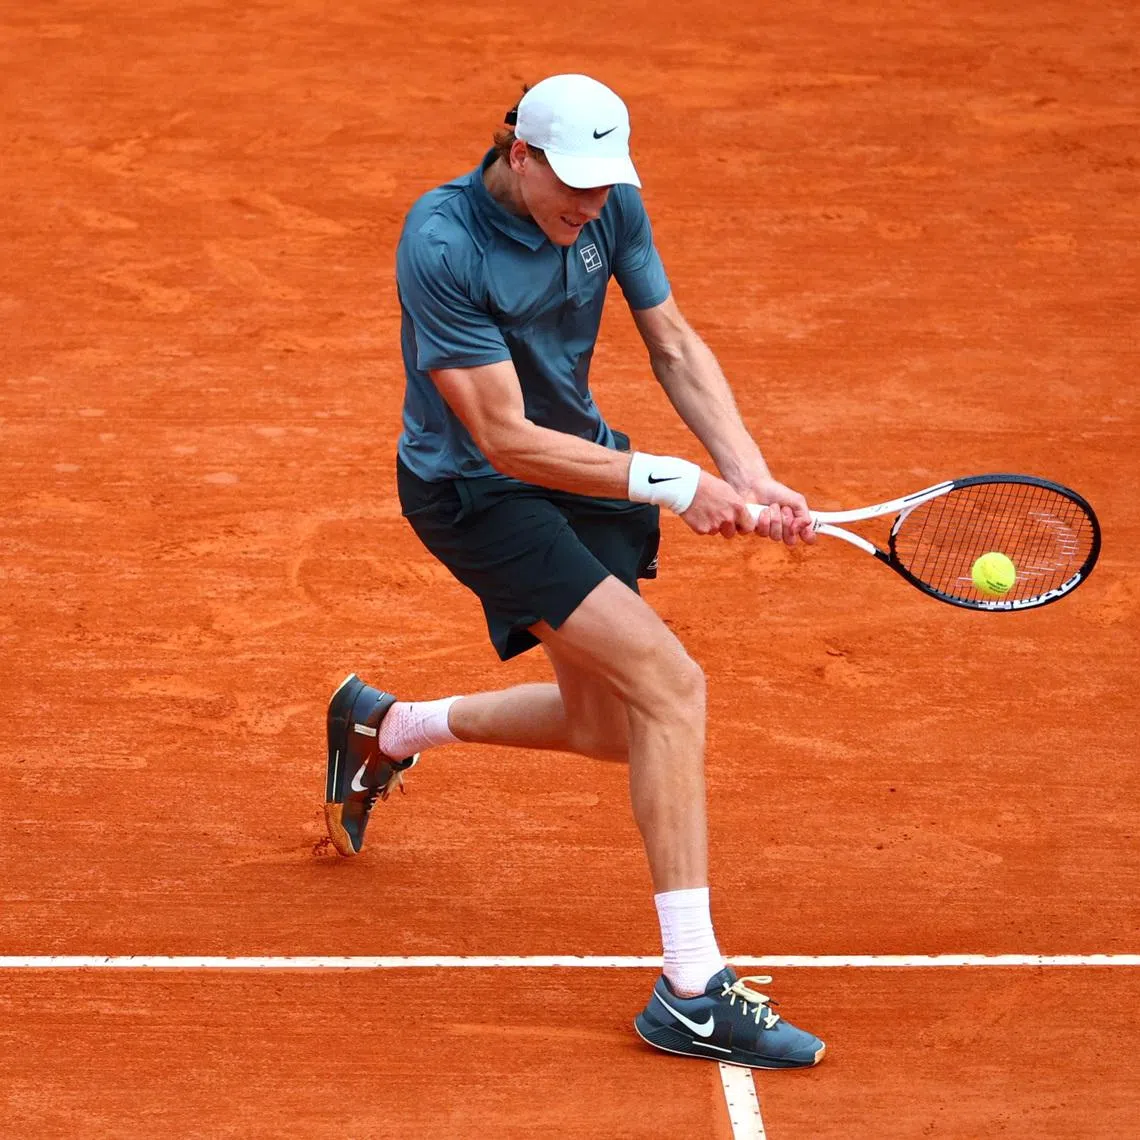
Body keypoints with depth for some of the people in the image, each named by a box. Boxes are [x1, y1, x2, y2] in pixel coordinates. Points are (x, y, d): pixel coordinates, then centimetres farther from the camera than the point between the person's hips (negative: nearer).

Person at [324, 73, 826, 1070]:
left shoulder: (609, 205, -9)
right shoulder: (443, 248, -28)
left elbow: (673, 345, 0)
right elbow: (504, 437, -28)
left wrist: (750, 475, -15)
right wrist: (670, 483, -32)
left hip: (578, 459, 8)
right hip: (476, 492, -8)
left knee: (608, 725, 18)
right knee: (672, 684, -22)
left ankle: (385, 727, 44)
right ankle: (692, 993, -21)